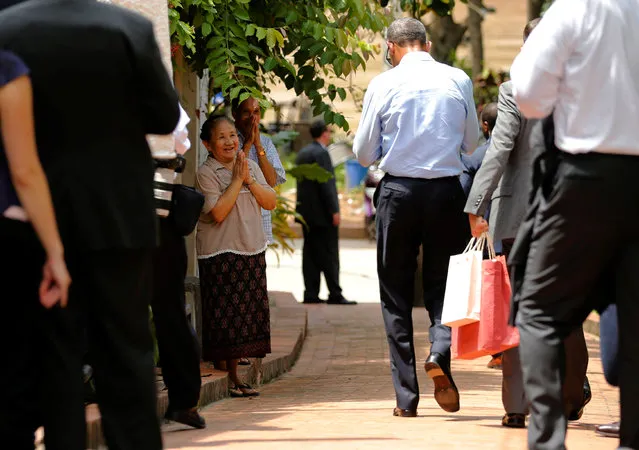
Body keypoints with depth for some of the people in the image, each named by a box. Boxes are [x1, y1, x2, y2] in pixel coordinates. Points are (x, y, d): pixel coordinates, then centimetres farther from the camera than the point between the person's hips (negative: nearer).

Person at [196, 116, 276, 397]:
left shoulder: (250, 166, 11)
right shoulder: (206, 173, -9)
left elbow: (270, 203, 6)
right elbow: (218, 213, -19)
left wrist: (249, 180, -8)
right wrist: (237, 180, -15)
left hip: (252, 251, 6)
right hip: (220, 254, -6)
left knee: (246, 315, 7)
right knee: (224, 316, -5)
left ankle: (234, 377, 14)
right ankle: (222, 378, 1)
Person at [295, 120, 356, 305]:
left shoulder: (302, 153, 14)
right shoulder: (321, 153, -14)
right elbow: (327, 184, -19)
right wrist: (334, 211, -16)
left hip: (306, 212, 9)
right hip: (322, 213, -9)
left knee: (310, 255, 8)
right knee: (329, 255, -6)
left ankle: (311, 293, 7)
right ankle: (335, 295, -6)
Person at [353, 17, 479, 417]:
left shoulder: (384, 84, -3)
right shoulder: (458, 81, 1)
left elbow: (364, 152, 2)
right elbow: (471, 142, 13)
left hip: (399, 191, -1)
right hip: (447, 189, 1)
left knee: (396, 294, 7)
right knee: (444, 283, 12)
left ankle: (406, 397, 5)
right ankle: (441, 351, -18)